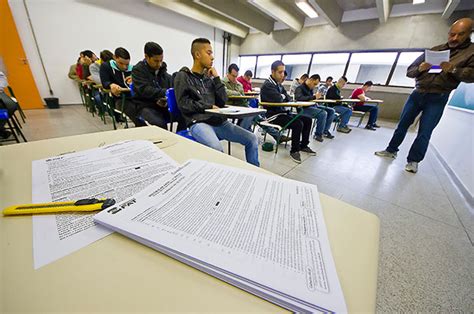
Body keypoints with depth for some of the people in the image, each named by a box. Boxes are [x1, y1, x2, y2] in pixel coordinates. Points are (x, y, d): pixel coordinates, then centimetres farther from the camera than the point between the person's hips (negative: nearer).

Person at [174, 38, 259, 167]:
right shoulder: (183, 76, 4)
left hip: (218, 121, 6)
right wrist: (209, 106, -8)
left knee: (252, 139, 0)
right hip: (198, 122, -5)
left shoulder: (208, 77, 19)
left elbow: (222, 101, 10)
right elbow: (183, 104, -8)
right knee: (217, 150, -38)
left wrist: (216, 78, 6)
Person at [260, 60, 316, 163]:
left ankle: (303, 145, 20)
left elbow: (288, 98, 11)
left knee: (307, 120, 6)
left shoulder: (279, 84, 16)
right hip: (273, 115, -9)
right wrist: (283, 96, -5)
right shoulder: (267, 85, -13)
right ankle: (294, 150, -9)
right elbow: (278, 99, -27)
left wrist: (281, 97, -10)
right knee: (298, 124, -27)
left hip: (282, 112, 10)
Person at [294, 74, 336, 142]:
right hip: (304, 108, -9)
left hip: (312, 106, 9)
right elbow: (299, 98, -30)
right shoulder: (300, 88, -10)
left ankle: (325, 130, 10)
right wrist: (314, 97, -29)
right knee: (323, 113, -28)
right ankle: (318, 134, -12)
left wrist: (317, 97, -1)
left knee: (331, 111, 5)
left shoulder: (311, 88, 14)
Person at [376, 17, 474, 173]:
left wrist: (453, 69, -18)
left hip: (437, 99, -2)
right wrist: (420, 69, -13)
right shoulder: (433, 50, 10)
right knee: (402, 125, 6)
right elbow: (409, 71, 8)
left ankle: (413, 160, 4)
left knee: (424, 132, -4)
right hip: (417, 94, 3)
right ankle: (391, 150, 16)